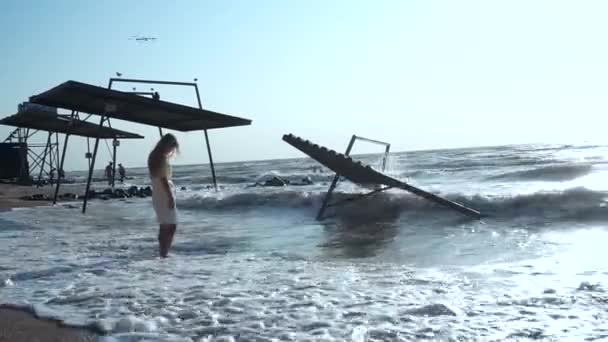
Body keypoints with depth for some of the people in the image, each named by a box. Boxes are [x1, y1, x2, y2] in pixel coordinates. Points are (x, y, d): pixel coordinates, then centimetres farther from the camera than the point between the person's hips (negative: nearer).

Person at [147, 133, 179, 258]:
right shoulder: (162, 158, -16)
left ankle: (162, 252, 20)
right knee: (171, 225, -6)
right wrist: (170, 197, -18)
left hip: (157, 194, 10)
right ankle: (164, 252, -8)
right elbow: (164, 179, -20)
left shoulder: (153, 156, 12)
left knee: (164, 224, 16)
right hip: (165, 194, -10)